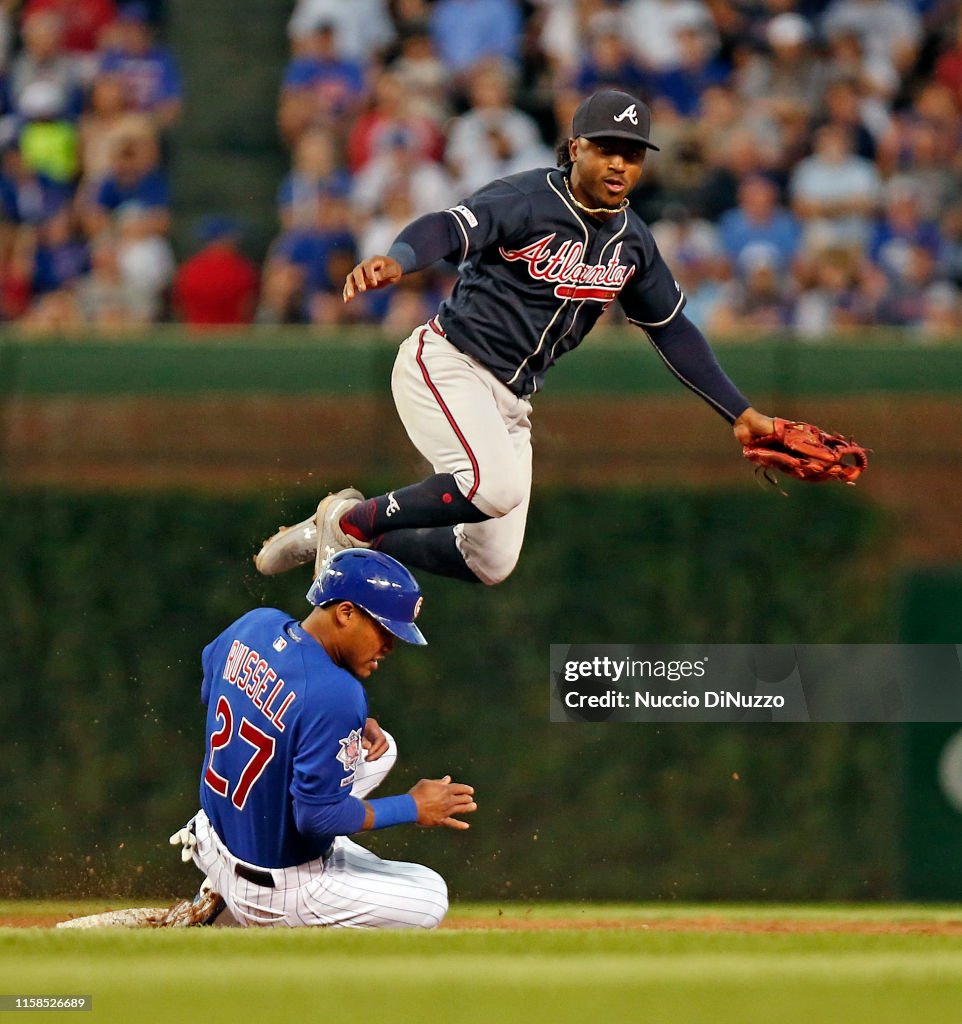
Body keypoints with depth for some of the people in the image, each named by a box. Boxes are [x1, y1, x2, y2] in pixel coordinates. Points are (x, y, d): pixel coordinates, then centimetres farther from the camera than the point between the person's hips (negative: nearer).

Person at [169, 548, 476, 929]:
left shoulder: (256, 624, -6)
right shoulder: (335, 696, -30)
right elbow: (319, 817, -26)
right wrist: (413, 808, -12)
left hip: (215, 836, 8)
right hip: (275, 892, -8)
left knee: (377, 749, 20)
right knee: (428, 899, 8)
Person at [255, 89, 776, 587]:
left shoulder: (632, 242, 7)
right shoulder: (528, 199, -15)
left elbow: (673, 330, 17)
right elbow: (448, 229, -33)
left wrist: (740, 413, 13)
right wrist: (396, 261, -56)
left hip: (511, 399, 8)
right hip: (447, 362, -8)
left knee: (491, 564, 2)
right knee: (495, 486, -32)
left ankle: (351, 540, 21)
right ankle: (350, 519, -8)